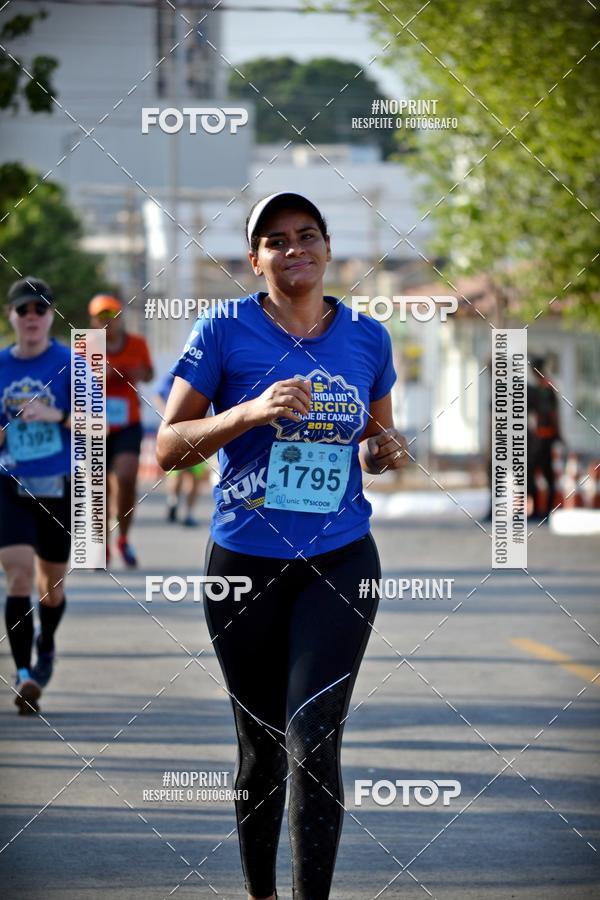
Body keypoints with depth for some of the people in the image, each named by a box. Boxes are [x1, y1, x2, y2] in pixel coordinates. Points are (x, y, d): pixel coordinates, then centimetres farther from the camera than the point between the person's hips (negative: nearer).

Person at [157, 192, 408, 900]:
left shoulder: (367, 338, 5)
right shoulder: (225, 332, -5)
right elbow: (167, 448, -8)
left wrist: (384, 451, -4)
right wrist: (250, 412, -22)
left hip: (339, 563, 1)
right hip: (245, 564, -1)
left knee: (313, 738, -15)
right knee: (260, 747, 9)